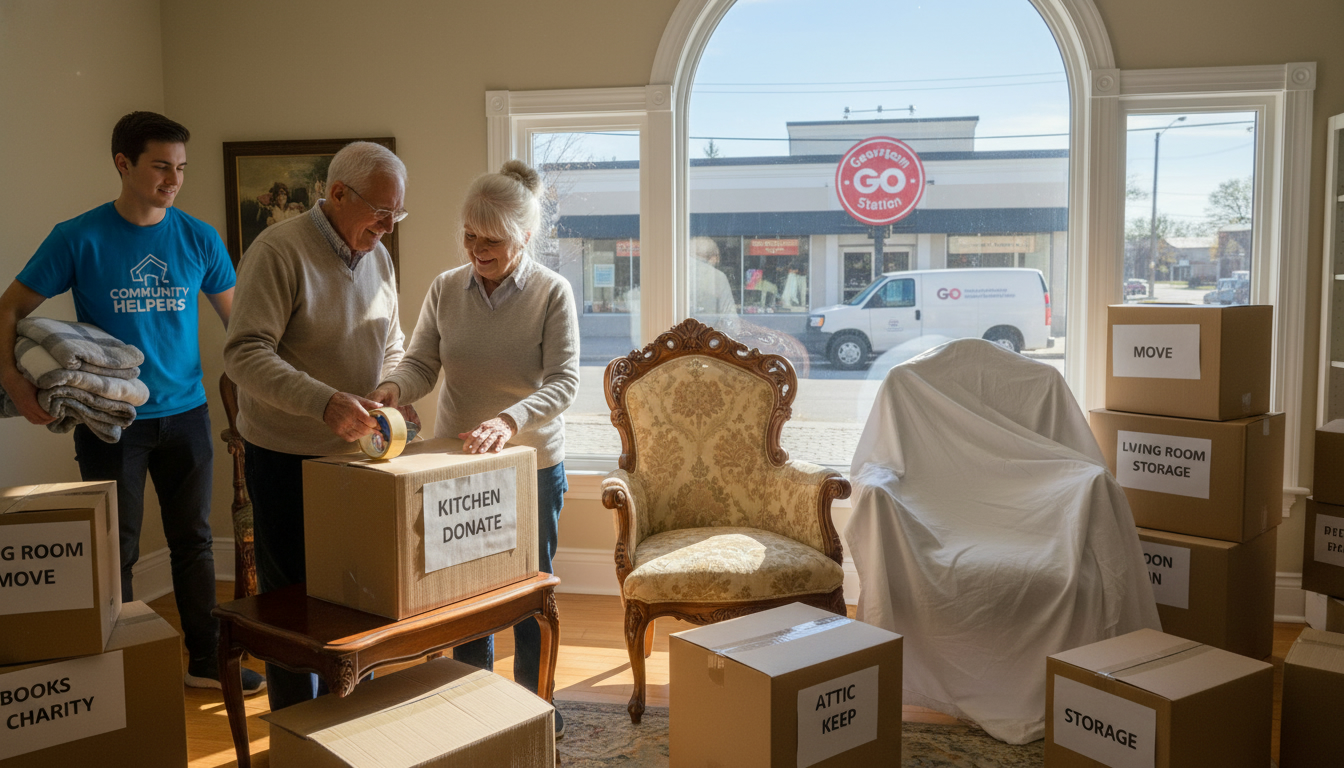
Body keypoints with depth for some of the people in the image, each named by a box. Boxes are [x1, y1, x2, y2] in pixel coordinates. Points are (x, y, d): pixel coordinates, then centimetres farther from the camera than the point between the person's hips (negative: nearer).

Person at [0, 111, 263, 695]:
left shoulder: (199, 239, 2)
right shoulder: (80, 239, -6)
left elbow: (237, 319, 12)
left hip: (185, 412, 3)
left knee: (193, 541, 11)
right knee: (116, 552, 6)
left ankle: (206, 661, 23)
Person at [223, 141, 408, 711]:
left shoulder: (378, 258, 8)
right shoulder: (278, 251, -15)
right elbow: (245, 354, -23)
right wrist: (325, 402, -35)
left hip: (355, 452, 6)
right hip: (287, 460, -6)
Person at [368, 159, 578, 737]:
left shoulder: (552, 293, -11)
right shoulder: (446, 289, -1)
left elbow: (563, 381, -19)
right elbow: (421, 363, -1)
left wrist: (509, 419, -36)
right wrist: (392, 389, -24)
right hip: (456, 464, 3)